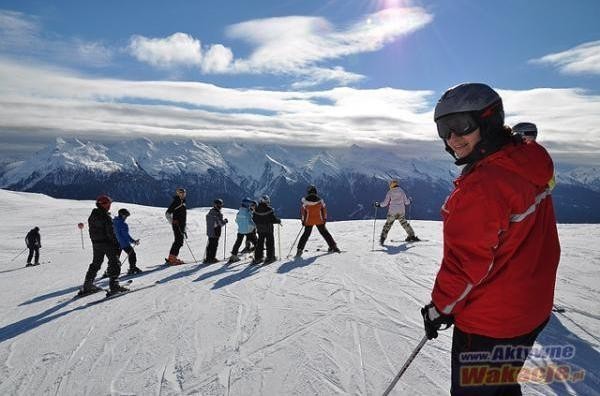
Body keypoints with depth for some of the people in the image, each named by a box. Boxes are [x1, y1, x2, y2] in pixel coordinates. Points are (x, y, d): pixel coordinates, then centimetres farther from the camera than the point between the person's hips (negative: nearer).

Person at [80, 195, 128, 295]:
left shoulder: (92, 216, 9)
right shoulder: (106, 217, -17)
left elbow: (91, 232, 14)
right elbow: (110, 232, -18)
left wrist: (94, 242, 21)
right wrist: (116, 244, -12)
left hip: (96, 244, 8)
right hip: (107, 243, -8)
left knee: (95, 264, 19)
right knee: (114, 263, 0)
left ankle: (87, 285, 22)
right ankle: (114, 284, -6)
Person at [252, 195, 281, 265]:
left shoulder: (256, 210, -2)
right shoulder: (269, 209, -17)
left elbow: (254, 219, 4)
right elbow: (273, 219, -16)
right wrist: (279, 221, 2)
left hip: (260, 229, 5)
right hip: (268, 229, -5)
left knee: (259, 243, 13)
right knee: (270, 243, 7)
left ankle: (257, 258, 14)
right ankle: (270, 257, 10)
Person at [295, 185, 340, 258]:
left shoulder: (305, 200, -10)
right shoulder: (320, 200, -5)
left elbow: (302, 211, -6)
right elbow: (324, 209, 2)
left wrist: (303, 220, 4)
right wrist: (325, 219, 13)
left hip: (309, 221, -1)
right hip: (319, 221, 1)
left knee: (306, 235, 9)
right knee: (324, 233, 15)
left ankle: (300, 250, 1)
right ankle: (333, 246, 18)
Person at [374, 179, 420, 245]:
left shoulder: (390, 192, -5)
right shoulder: (401, 191, 2)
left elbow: (385, 203, -7)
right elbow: (406, 202, 5)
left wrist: (378, 205, 6)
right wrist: (409, 201, 26)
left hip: (392, 212, -3)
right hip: (401, 212, 3)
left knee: (387, 225, 4)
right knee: (405, 224, 20)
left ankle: (382, 238, -5)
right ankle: (412, 236, 24)